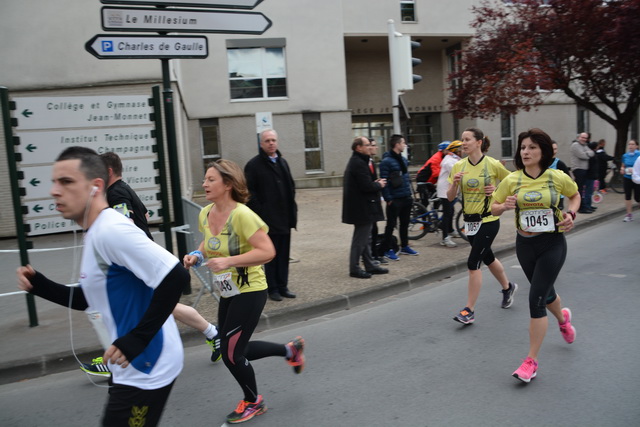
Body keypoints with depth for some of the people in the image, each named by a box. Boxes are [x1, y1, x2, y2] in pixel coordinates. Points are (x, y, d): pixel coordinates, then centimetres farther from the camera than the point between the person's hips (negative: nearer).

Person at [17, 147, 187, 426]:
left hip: (145, 368, -10)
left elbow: (176, 277, -30)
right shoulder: (96, 233, 9)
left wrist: (136, 340, -27)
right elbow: (93, 298, 19)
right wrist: (40, 286, 7)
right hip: (130, 365, 10)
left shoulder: (111, 229, -22)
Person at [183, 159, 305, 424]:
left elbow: (267, 252, -27)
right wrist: (197, 256, -3)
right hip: (227, 293, 8)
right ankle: (290, 350, 37)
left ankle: (253, 402, 29)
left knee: (231, 352, 0)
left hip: (250, 291, -8)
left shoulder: (241, 214, -24)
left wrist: (229, 261, -31)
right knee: (235, 350, 17)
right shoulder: (205, 214, 0)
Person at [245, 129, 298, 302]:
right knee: (271, 255, 3)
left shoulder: (283, 162, 14)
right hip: (268, 218, -6)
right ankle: (273, 289, 14)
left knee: (284, 254, 11)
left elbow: (291, 187, 19)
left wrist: (292, 210, 11)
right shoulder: (254, 165, -6)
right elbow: (250, 192, -11)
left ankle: (282, 286, 21)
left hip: (284, 217, 6)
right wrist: (259, 214, -16)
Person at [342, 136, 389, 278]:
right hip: (362, 207, -11)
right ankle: (354, 268, 7)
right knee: (360, 239, -1)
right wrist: (379, 184, -8)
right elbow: (366, 186, -25)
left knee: (365, 238, 17)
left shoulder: (356, 161, 14)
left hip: (362, 207, 11)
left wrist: (375, 183, 4)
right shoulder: (359, 163, -19)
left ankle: (369, 265, 26)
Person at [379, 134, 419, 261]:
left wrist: (410, 193, 15)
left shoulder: (403, 159, 13)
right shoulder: (386, 161, -13)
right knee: (391, 224, 1)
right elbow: (384, 181, -16)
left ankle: (404, 247, 29)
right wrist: (388, 199, -18)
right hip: (395, 200, -8)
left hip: (406, 198, 8)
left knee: (405, 224, 16)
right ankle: (388, 250, 9)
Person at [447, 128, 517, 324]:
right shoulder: (458, 166, 0)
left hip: (488, 221, -6)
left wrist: (497, 189, -14)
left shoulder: (493, 164, -11)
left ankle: (469, 310, -2)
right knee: (488, 258, 22)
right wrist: (454, 183, -20)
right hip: (469, 221, 6)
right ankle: (508, 287, 49)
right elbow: (450, 197, -1)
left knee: (473, 263, -11)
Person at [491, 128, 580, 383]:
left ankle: (531, 361, 2)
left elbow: (575, 195, 12)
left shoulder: (558, 177, -8)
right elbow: (494, 208, 4)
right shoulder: (511, 180, -6)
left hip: (552, 244, -3)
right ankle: (562, 318, 60)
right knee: (545, 293, 22)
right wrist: (504, 206, -19)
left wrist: (571, 214, -6)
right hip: (525, 244, 3)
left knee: (536, 299, -10)